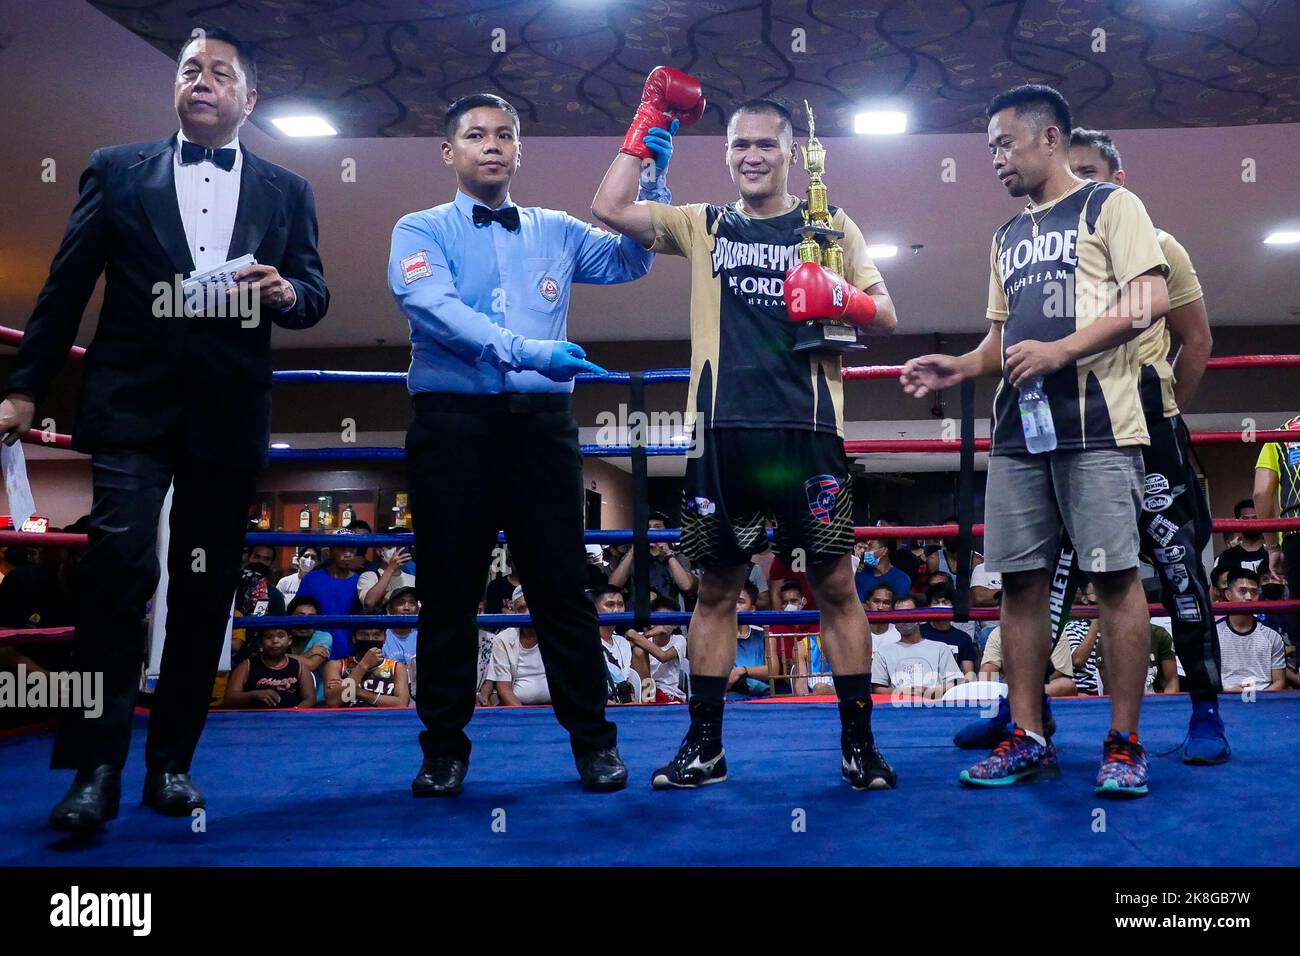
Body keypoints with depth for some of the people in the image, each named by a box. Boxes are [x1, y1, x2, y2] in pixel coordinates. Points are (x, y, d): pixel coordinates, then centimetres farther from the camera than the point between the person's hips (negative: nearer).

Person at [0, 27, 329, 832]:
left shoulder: (286, 191, 13)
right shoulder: (117, 170, 10)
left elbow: (315, 295, 10)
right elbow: (68, 285, 6)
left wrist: (286, 293, -14)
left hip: (229, 412, 2)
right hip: (132, 403, -1)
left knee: (205, 588, 5)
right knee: (122, 567, -13)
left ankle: (172, 761, 16)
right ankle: (97, 768, -4)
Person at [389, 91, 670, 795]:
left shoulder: (555, 232, 19)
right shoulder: (421, 230, 7)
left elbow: (630, 260, 14)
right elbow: (431, 306, -12)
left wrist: (653, 173, 4)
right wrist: (526, 350, -26)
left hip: (540, 421, 2)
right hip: (452, 420, -1)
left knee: (560, 585, 2)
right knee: (448, 589, 3)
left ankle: (593, 740, 12)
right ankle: (444, 746, 16)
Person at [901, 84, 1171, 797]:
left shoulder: (1110, 206, 4)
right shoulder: (1007, 237, 23)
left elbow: (1150, 300, -8)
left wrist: (1061, 351, -18)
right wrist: (960, 367, 7)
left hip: (1096, 424, -6)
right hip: (1018, 430, 7)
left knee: (1114, 575, -4)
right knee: (1020, 579, 4)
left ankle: (1124, 745, 5)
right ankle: (1027, 739, 12)